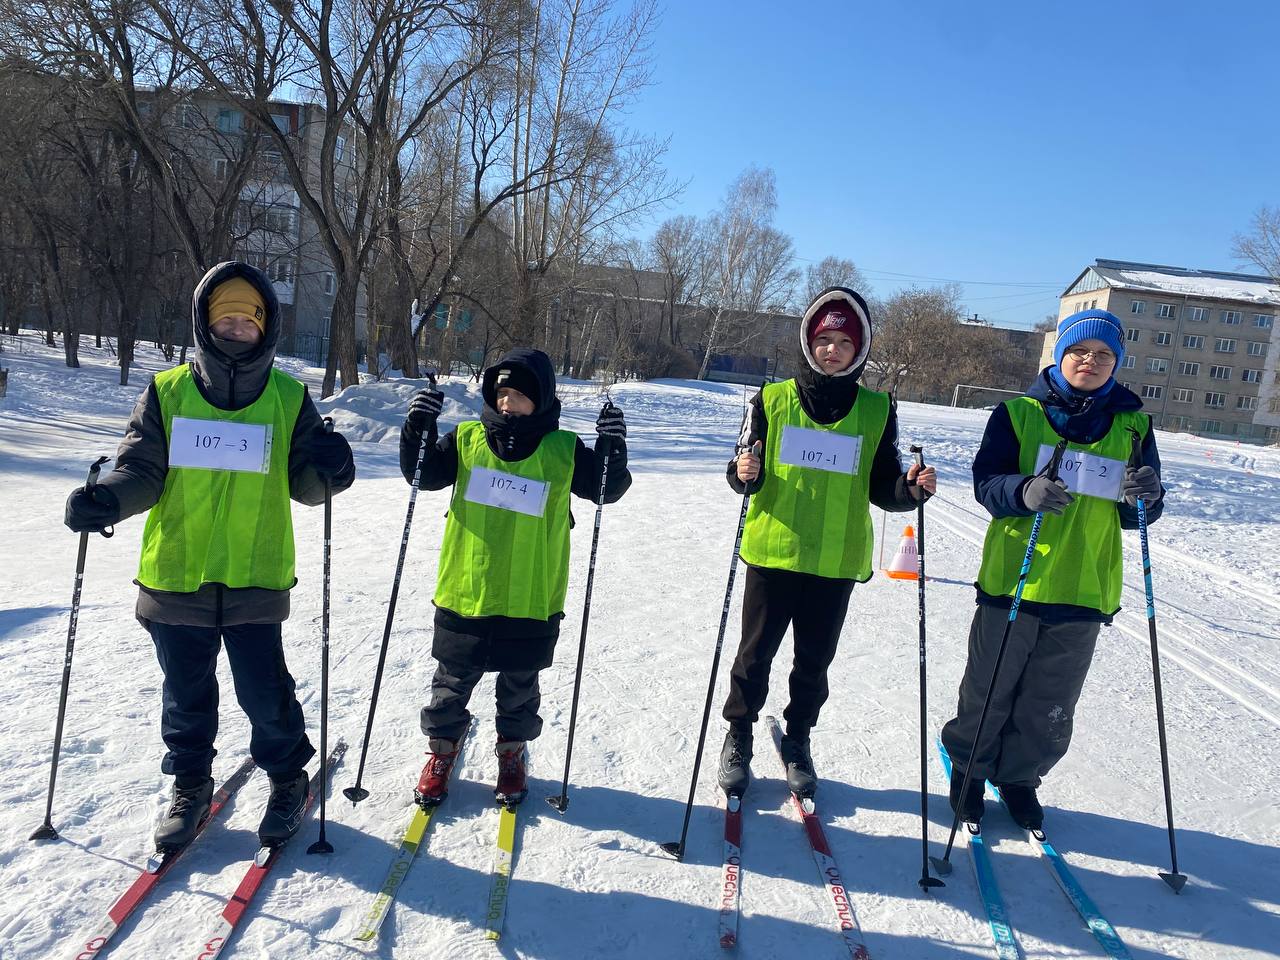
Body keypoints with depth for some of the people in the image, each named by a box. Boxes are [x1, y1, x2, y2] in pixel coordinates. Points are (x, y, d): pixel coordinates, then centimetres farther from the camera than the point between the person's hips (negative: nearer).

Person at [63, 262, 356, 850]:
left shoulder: (289, 399, 2)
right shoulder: (166, 393, 2)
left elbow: (302, 486, 2)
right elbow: (143, 472, 1)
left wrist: (325, 471, -20)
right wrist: (107, 499, -19)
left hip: (254, 581, -1)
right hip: (175, 579, 2)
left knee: (264, 692, 3)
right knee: (186, 695, 15)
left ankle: (287, 779, 29)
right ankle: (190, 786, 37)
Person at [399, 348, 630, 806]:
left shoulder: (563, 450, -3)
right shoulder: (468, 438, 0)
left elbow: (607, 489, -2)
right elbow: (423, 474, 2)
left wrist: (612, 450, -20)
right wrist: (419, 428, -14)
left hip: (531, 600, -1)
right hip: (464, 595, 1)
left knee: (519, 687, 16)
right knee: (452, 682, 16)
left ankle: (512, 752, 38)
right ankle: (442, 748, 38)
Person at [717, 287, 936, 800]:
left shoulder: (877, 410, 2)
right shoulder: (772, 399, -1)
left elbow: (881, 488, 5)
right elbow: (745, 476, 1)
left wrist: (909, 488, -15)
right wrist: (743, 473, -21)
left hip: (837, 561, 1)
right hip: (772, 552, -1)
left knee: (814, 661, 14)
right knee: (755, 655, 9)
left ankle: (797, 742, 34)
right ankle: (738, 737, 30)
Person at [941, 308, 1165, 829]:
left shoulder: (1132, 424, 7)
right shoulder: (1020, 412, -1)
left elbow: (1136, 515, 8)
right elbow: (986, 481, -8)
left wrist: (1144, 496, -15)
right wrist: (1025, 491, -29)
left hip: (1085, 591, 3)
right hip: (1012, 581, -2)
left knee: (1050, 706, 14)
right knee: (989, 690, 10)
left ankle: (1020, 776, 36)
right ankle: (968, 769, 31)